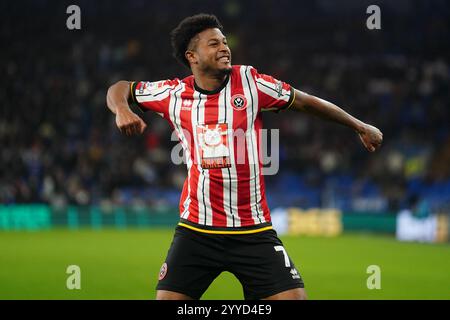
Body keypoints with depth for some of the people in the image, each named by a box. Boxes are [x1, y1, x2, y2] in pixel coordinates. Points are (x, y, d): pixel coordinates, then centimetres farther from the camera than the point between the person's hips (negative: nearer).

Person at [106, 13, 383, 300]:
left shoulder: (250, 81, -3)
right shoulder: (173, 94, 0)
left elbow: (305, 102, 7)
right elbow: (120, 89, 14)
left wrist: (360, 127, 14)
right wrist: (122, 110, -9)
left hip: (254, 231, 0)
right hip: (196, 230, 1)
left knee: (294, 296, -10)